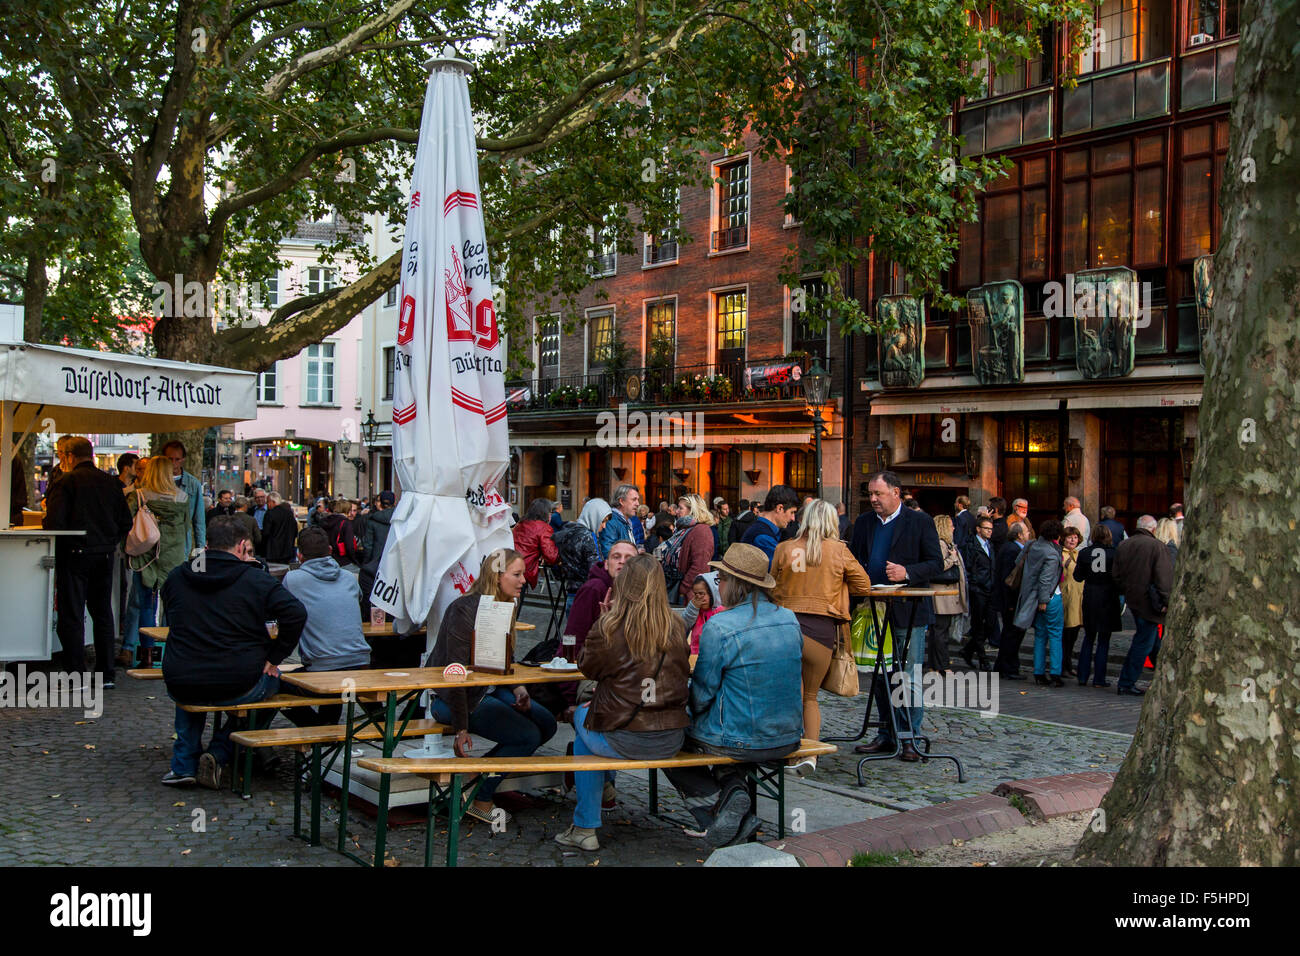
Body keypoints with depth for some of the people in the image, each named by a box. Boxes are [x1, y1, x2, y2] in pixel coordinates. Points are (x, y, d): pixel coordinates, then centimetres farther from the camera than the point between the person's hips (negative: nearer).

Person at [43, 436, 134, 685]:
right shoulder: (112, 483, 6)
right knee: (103, 613, 13)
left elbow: (54, 523, -16)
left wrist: (44, 521, 6)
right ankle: (106, 672, 15)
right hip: (105, 555, 5)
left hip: (75, 555, -5)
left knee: (72, 615, 2)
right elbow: (126, 523, 5)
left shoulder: (65, 482, -9)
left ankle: (75, 675, 2)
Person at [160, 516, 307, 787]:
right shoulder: (255, 579, -5)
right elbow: (296, 614, -15)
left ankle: (184, 764, 31)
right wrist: (273, 658, -4)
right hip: (238, 687, -4)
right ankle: (220, 754, 16)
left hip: (181, 687, 4)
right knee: (273, 680, 29)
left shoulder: (175, 577, 7)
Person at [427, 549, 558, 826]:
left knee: (546, 723, -3)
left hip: (490, 690, 9)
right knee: (528, 736, -18)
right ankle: (477, 800, -5)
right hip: (457, 697, -9)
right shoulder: (465, 609, -20)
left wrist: (518, 689, -5)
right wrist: (461, 729, -23)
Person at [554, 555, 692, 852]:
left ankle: (585, 829, 30)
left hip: (623, 741, -5)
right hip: (670, 741, 5)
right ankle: (606, 785, 54)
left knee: (581, 716, 30)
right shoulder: (675, 628, -3)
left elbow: (587, 668, 3)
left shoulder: (610, 627, -15)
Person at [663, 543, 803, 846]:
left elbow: (702, 694, -10)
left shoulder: (719, 626, -18)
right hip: (788, 738, 6)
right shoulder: (789, 620, 1)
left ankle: (716, 804, 3)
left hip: (742, 742, -6)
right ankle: (732, 788, 10)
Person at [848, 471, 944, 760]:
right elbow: (855, 560, 18)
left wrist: (907, 572, -20)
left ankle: (910, 738, 5)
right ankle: (886, 734, 22)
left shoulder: (919, 522, -3)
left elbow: (936, 563, -5)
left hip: (908, 611, -5)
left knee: (909, 678, -3)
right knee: (879, 677, 11)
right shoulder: (864, 522, 12)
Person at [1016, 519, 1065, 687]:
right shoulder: (1051, 553, -16)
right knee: (1055, 635, -1)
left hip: (1034, 597, 7)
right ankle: (1055, 674, -5)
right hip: (1051, 597, -7)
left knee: (1040, 635, 12)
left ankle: (1038, 673, 12)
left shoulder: (1033, 547, 7)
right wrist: (1044, 600, -16)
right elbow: (1045, 579, -19)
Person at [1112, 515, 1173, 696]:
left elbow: (1117, 576, 12)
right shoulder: (1157, 547, -12)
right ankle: (1128, 682, 2)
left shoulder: (1123, 545, 7)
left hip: (1132, 599, 7)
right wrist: (1165, 601, -11)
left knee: (1141, 640, 19)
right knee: (1143, 642, 0)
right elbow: (1164, 578, -16)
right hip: (1148, 601, -7)